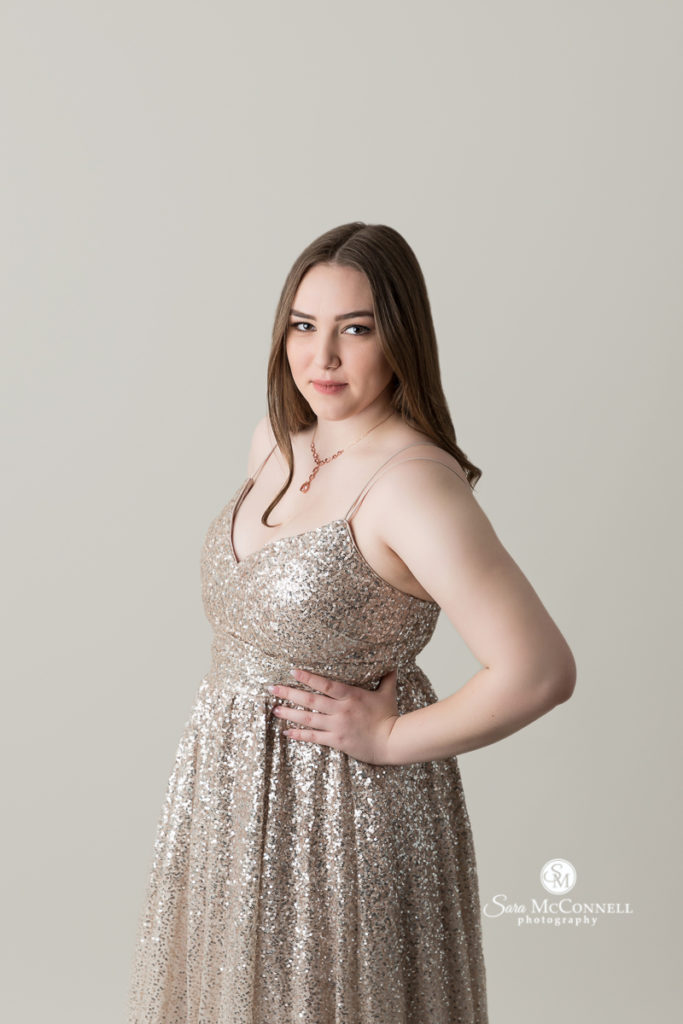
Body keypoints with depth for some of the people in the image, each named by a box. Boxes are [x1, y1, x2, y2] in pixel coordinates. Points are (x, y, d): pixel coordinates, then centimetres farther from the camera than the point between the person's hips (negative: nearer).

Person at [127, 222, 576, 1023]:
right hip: (231, 786, 8)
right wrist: (230, 692, 8)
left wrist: (392, 737, -19)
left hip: (349, 803, -7)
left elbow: (541, 671, -30)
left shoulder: (413, 483, -25)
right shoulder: (275, 441, 0)